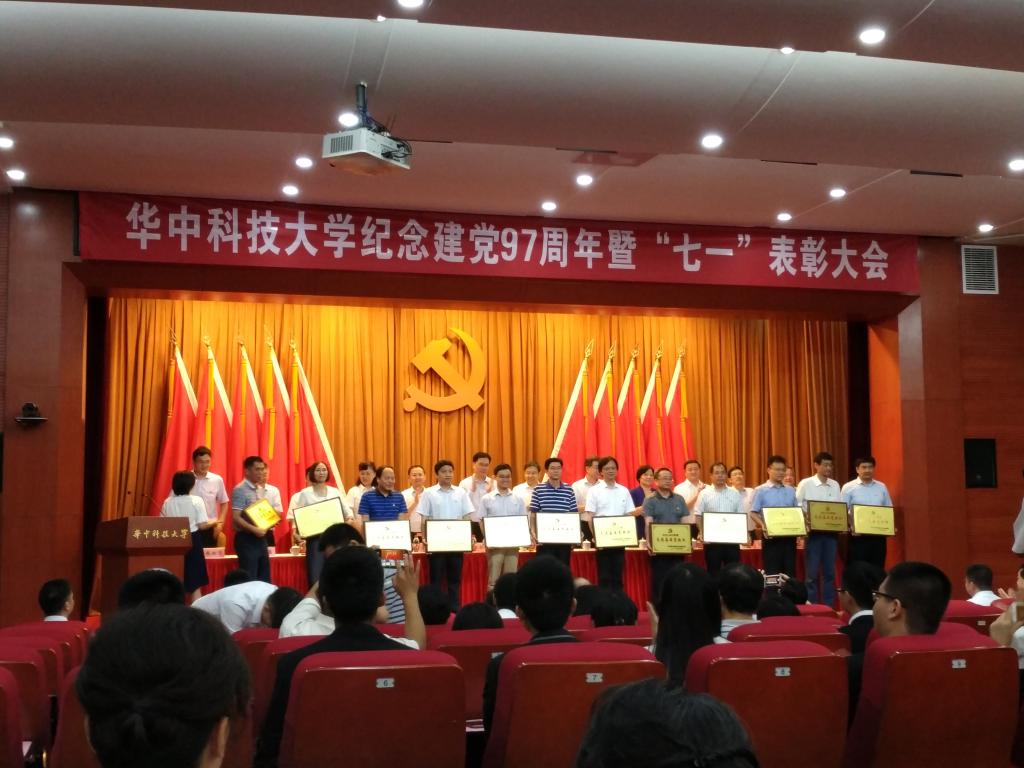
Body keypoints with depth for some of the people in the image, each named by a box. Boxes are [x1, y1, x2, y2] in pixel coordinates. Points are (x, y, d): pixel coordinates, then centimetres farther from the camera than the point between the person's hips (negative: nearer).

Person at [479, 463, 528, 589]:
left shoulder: (518, 499, 8)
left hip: (513, 543, 2)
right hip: (494, 544, -2)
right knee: (493, 579, -1)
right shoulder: (487, 499, 1)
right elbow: (481, 522, 0)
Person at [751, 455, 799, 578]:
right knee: (772, 573, -1)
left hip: (789, 536, 4)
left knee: (790, 571, 6)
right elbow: (754, 513, -5)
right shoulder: (760, 491, -1)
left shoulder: (791, 491, 12)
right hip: (771, 536, -4)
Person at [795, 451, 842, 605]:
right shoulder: (805, 484, -3)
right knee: (812, 572, -1)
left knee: (829, 571, 8)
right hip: (814, 532, -4)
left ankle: (828, 607, 14)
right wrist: (805, 520, -18)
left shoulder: (835, 485, 10)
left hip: (831, 532, 4)